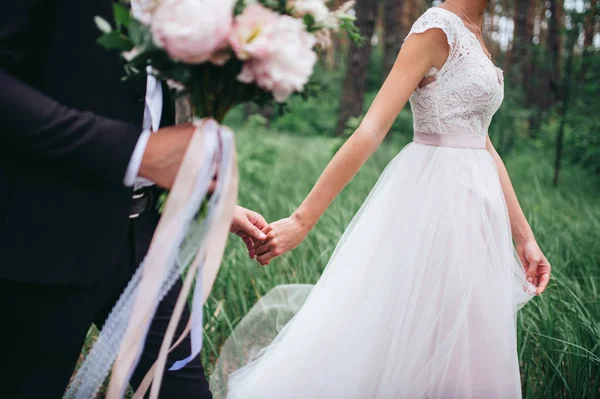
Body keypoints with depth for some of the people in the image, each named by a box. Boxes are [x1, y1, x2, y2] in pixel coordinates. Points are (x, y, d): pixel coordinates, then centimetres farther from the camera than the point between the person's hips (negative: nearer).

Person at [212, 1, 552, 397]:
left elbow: (484, 147, 15)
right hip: (434, 199, -9)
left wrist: (525, 237, 14)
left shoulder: (473, 37, 15)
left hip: (470, 205, 9)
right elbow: (371, 130, -19)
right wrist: (303, 219, -24)